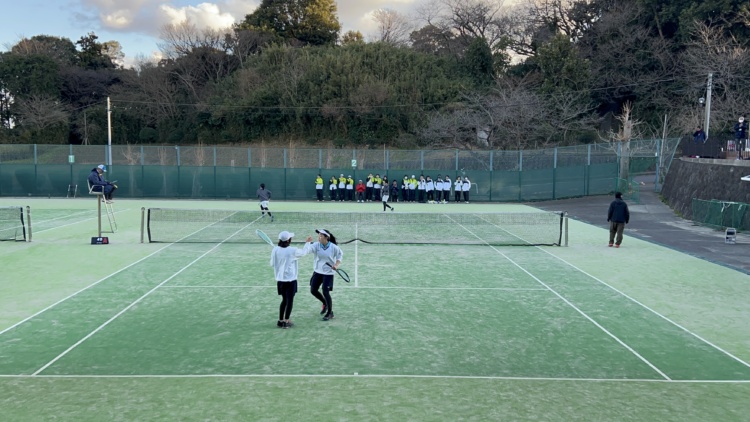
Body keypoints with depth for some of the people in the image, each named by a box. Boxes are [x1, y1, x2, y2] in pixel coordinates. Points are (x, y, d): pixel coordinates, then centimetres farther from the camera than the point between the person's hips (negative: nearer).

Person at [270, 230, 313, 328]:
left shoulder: (275, 250, -6)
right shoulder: (292, 251, -15)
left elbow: (272, 264, 3)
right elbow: (303, 252, 4)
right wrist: (307, 242, 19)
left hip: (280, 279, 5)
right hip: (290, 280, -5)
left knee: (284, 300, 19)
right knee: (290, 300, 7)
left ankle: (280, 321, 22)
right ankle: (286, 322, 9)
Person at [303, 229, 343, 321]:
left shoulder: (334, 247, -13)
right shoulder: (316, 245, -9)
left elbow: (340, 255, 3)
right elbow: (307, 250, -25)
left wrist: (336, 265, -11)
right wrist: (308, 242, -44)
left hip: (328, 273, -4)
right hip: (317, 272, 4)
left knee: (325, 292, -10)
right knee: (313, 291, 6)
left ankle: (330, 313, 9)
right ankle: (325, 303, 35)